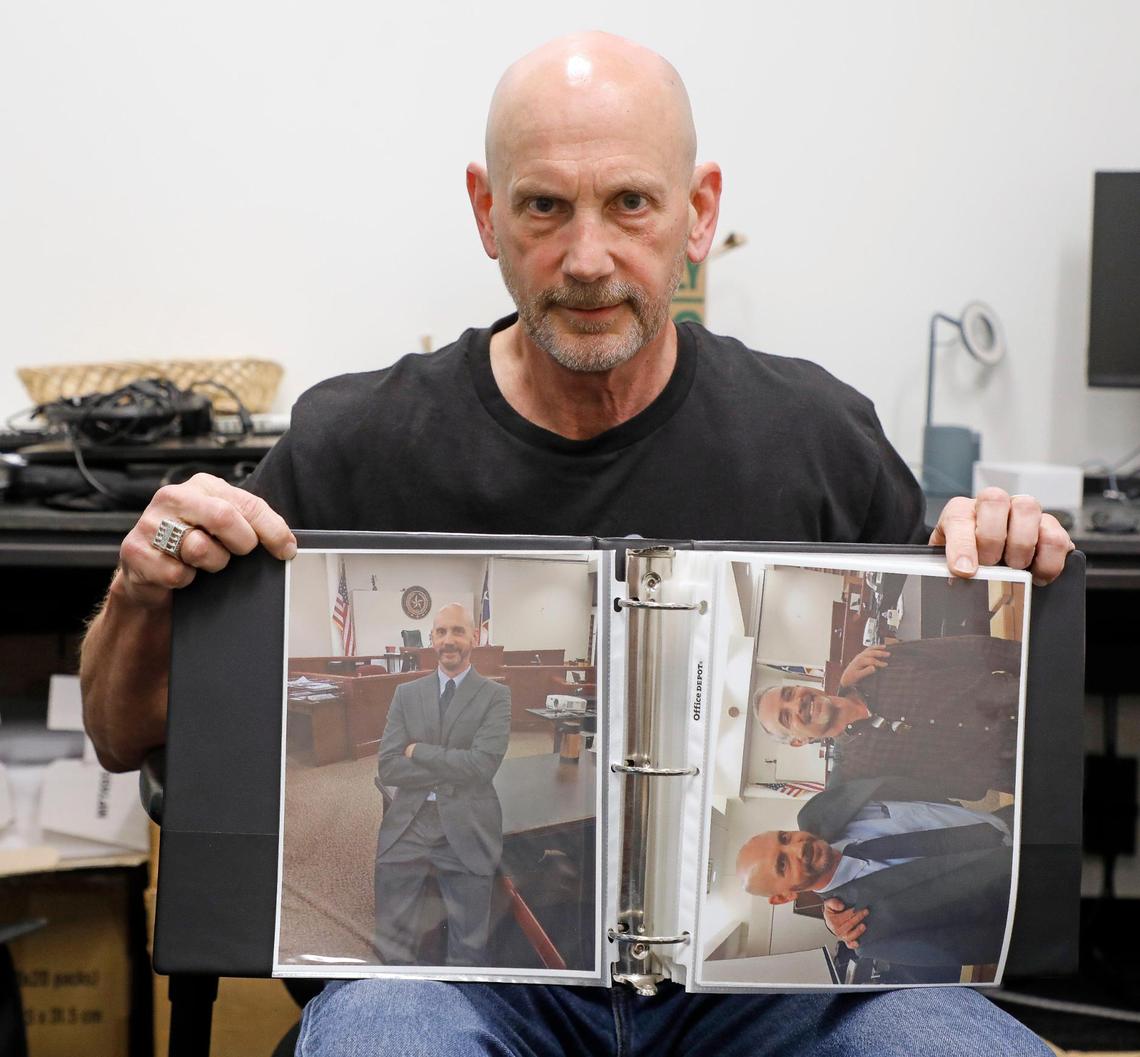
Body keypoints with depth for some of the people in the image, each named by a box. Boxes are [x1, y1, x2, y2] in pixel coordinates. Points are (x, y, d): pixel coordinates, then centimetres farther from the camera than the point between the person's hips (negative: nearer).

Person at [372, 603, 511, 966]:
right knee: (392, 948, 6)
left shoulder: (495, 696, 1)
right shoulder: (406, 693, 9)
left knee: (468, 949, 6)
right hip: (406, 829, 2)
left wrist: (419, 751, -8)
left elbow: (483, 764, -15)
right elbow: (387, 768, -2)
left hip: (466, 833, -2)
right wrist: (452, 771, -11)